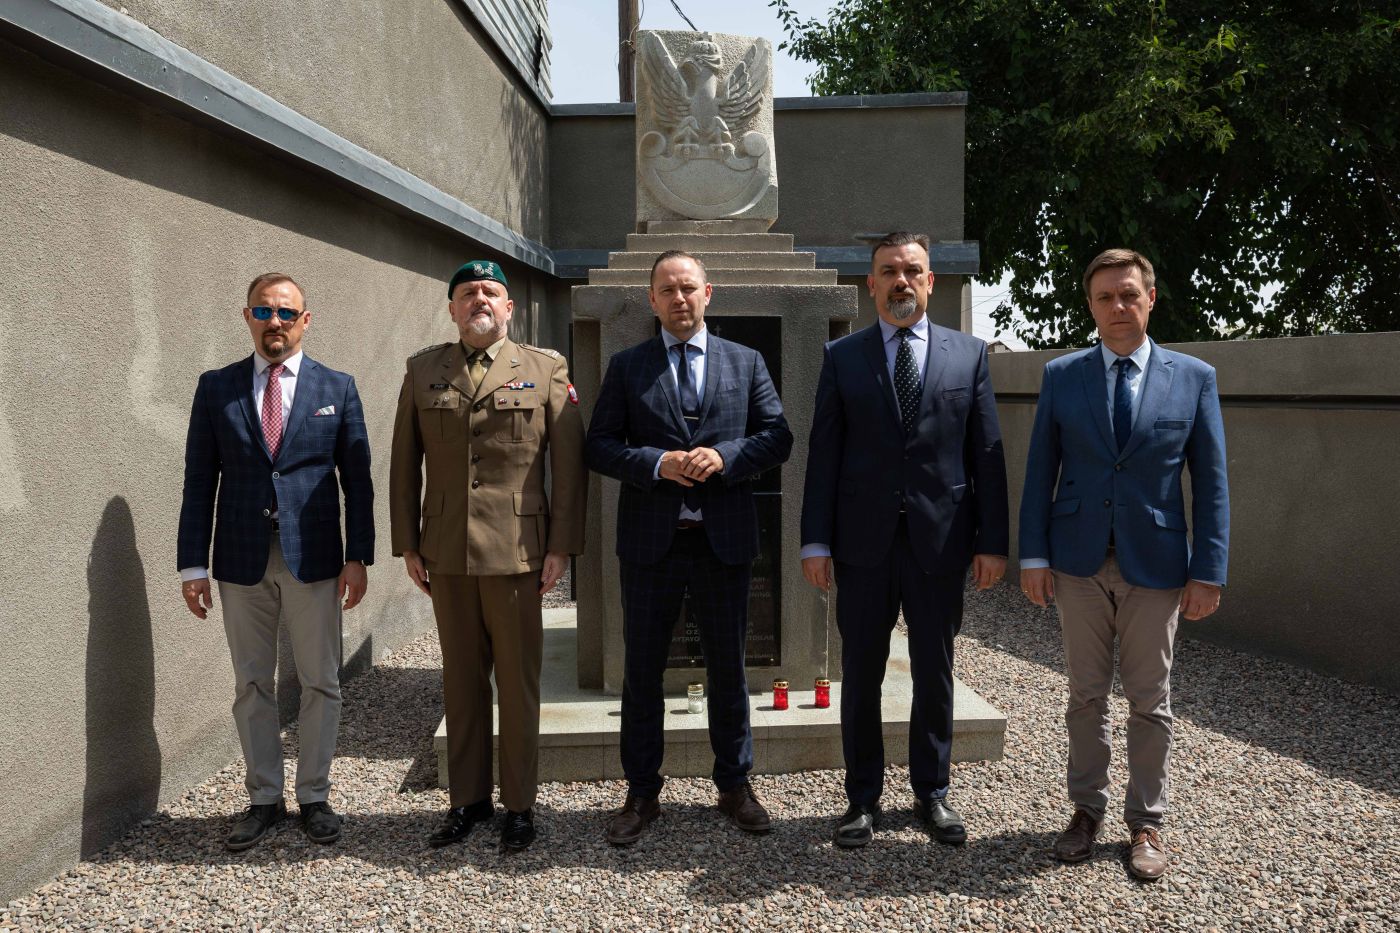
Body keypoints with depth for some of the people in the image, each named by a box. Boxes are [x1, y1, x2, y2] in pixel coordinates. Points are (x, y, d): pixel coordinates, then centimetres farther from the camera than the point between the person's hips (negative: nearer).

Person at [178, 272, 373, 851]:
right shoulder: (216, 388, 5)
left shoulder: (337, 388, 3)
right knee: (251, 686, 10)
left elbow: (358, 480, 3)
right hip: (242, 561, 1)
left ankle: (314, 796, 21)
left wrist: (358, 557, -4)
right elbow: (199, 481, 4)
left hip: (314, 561, -1)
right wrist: (192, 564, -1)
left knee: (321, 684, 6)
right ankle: (264, 799, 24)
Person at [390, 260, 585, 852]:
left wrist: (562, 545, -6)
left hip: (517, 552, -2)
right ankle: (467, 799, 25)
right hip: (446, 553, 3)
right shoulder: (423, 371, 10)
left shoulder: (546, 369, 2)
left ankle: (519, 805, 18)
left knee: (518, 682, 5)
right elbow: (405, 463, 11)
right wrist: (407, 543, 6)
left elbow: (568, 462, -1)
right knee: (461, 681, 11)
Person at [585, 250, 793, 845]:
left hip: (725, 539, 1)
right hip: (651, 542, 0)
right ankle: (641, 793, 22)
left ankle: (734, 785, 27)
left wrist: (725, 456, -15)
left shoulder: (746, 362, 8)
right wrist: (658, 464, -16)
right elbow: (600, 446, 0)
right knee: (642, 669, 7)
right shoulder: (627, 367, 6)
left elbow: (777, 436, 3)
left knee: (728, 667, 11)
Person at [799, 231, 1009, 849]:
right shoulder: (842, 357, 4)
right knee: (860, 676, 8)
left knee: (935, 675, 11)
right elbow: (824, 454, 0)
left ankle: (932, 793, 28)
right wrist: (816, 541, -5)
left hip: (940, 540, 1)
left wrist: (993, 541, -1)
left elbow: (987, 453, 4)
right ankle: (863, 798, 23)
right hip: (864, 542, 0)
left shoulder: (969, 354, 6)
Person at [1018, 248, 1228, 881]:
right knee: (1087, 695, 11)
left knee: (1150, 701, 9)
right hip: (1078, 561, 1)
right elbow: (1041, 471, 3)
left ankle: (1146, 822, 23)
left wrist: (1208, 570, -4)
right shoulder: (1061, 376, 2)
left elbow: (1210, 481, 1)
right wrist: (1033, 556, -3)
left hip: (1155, 565, -1)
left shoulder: (1193, 378, 0)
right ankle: (1086, 810, 25)